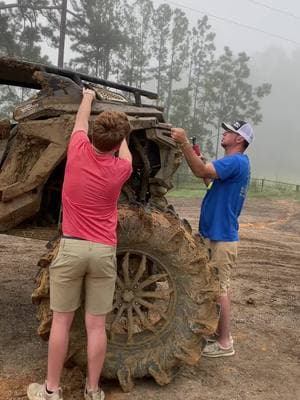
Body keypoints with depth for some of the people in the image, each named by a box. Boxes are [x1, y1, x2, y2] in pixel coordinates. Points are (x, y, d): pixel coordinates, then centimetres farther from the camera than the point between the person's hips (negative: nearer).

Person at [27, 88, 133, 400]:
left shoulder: (78, 151, -5)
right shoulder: (121, 169, -4)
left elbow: (80, 121, 17)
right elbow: (126, 154, 23)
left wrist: (87, 97, 37)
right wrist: (120, 131, 40)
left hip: (71, 247, 0)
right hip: (104, 251, 1)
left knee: (61, 320, 10)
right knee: (96, 325, 8)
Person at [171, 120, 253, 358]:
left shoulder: (236, 162, -18)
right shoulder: (237, 163, 15)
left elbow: (202, 171, -30)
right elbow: (207, 174, 13)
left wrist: (184, 142, -32)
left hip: (222, 238, -10)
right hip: (217, 234, 10)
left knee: (220, 289, -1)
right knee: (219, 287, 18)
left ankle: (224, 343, 12)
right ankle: (221, 333, 32)